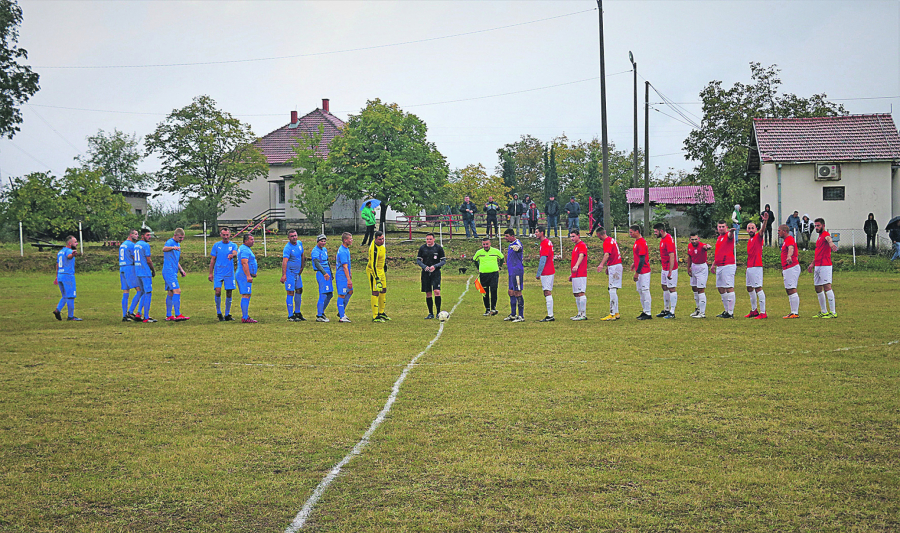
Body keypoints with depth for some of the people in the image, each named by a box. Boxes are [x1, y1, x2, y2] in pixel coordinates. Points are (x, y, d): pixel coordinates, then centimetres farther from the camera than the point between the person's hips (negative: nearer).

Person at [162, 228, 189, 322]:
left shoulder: (178, 244, 19)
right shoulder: (170, 242, -11)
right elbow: (164, 249, -36)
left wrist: (181, 270, 22)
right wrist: (173, 247, -54)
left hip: (173, 272, 10)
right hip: (169, 271, -10)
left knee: (170, 293, 11)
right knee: (177, 291, -16)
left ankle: (169, 316, 16)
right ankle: (177, 315, -20)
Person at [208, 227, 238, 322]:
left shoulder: (233, 245, 5)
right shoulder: (216, 245, 8)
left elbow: (235, 253, -17)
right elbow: (212, 260, 10)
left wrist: (232, 255, -42)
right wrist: (210, 273, 5)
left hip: (229, 273, 1)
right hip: (218, 273, 0)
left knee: (229, 294, 3)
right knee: (218, 292, -13)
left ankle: (227, 314, 15)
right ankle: (218, 312, 4)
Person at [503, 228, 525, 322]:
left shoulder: (517, 243, -12)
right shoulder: (510, 245, 18)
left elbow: (518, 248, -36)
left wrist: (517, 248, -49)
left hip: (517, 271, -10)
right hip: (511, 272, 10)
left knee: (517, 293, -7)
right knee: (511, 292, 15)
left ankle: (521, 316, -3)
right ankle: (513, 315, 24)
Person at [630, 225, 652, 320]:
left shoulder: (642, 243, -19)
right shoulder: (637, 241, 12)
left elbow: (642, 259, -22)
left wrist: (637, 273, -22)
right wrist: (634, 263, 20)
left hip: (643, 272, -11)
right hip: (639, 271, 11)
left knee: (645, 291, -6)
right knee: (640, 290, 16)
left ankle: (648, 314, -2)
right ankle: (644, 311, 26)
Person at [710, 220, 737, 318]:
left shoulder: (728, 235, -7)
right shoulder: (719, 238, 20)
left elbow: (730, 235, -33)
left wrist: (731, 231, -56)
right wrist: (713, 264, 28)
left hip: (728, 265, -10)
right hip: (719, 267, 10)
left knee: (729, 288, -9)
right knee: (720, 288, 13)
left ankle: (730, 313, -9)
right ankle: (727, 310, 22)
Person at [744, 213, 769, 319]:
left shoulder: (758, 237, -3)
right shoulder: (749, 241, 19)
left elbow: (762, 230, -25)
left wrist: (765, 221, -45)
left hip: (756, 267, -9)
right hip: (749, 267, 9)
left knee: (758, 288, -12)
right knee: (749, 289, 14)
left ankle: (763, 312, -12)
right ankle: (754, 310, 26)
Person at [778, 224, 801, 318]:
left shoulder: (789, 239, -11)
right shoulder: (786, 240, 22)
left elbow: (791, 248, -34)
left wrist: (789, 257, -56)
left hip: (791, 268, -11)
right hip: (787, 269, 11)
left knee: (792, 290, -13)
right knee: (788, 291, 13)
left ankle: (795, 313, -15)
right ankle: (793, 312, 17)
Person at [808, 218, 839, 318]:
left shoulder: (826, 234, -8)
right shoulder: (819, 237, 21)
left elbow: (828, 238, -35)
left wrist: (831, 243, -58)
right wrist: (812, 264, 32)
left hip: (825, 266, -10)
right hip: (817, 266, 10)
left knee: (827, 287, -15)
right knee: (818, 289, 11)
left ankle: (833, 312, -16)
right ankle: (823, 312, 19)